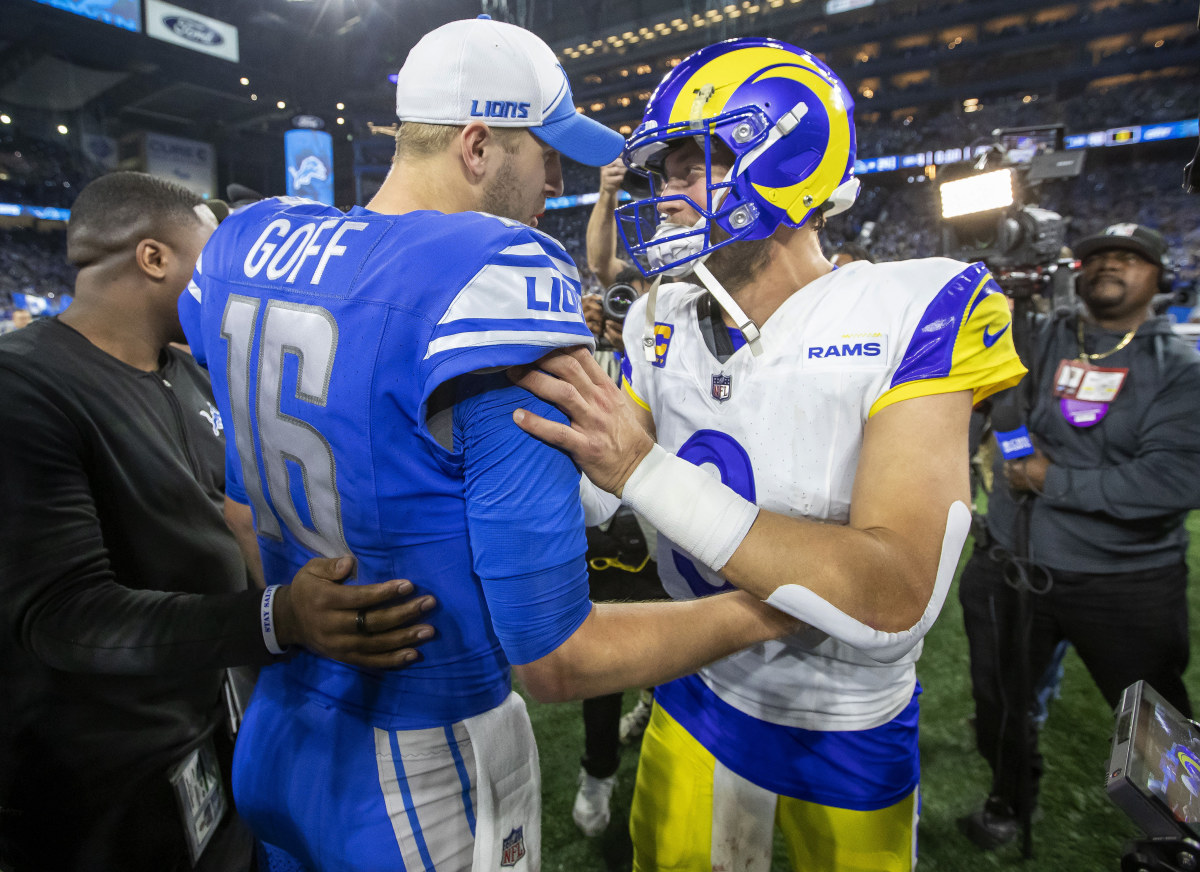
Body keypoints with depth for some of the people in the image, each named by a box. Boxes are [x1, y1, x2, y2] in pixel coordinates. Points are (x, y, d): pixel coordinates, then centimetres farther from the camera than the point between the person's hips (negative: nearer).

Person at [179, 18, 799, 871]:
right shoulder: (498, 281, -28)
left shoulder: (247, 246, -4)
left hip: (279, 737, 7)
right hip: (426, 782, -6)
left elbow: (239, 520, 8)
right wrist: (763, 611, -13)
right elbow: (555, 659, -25)